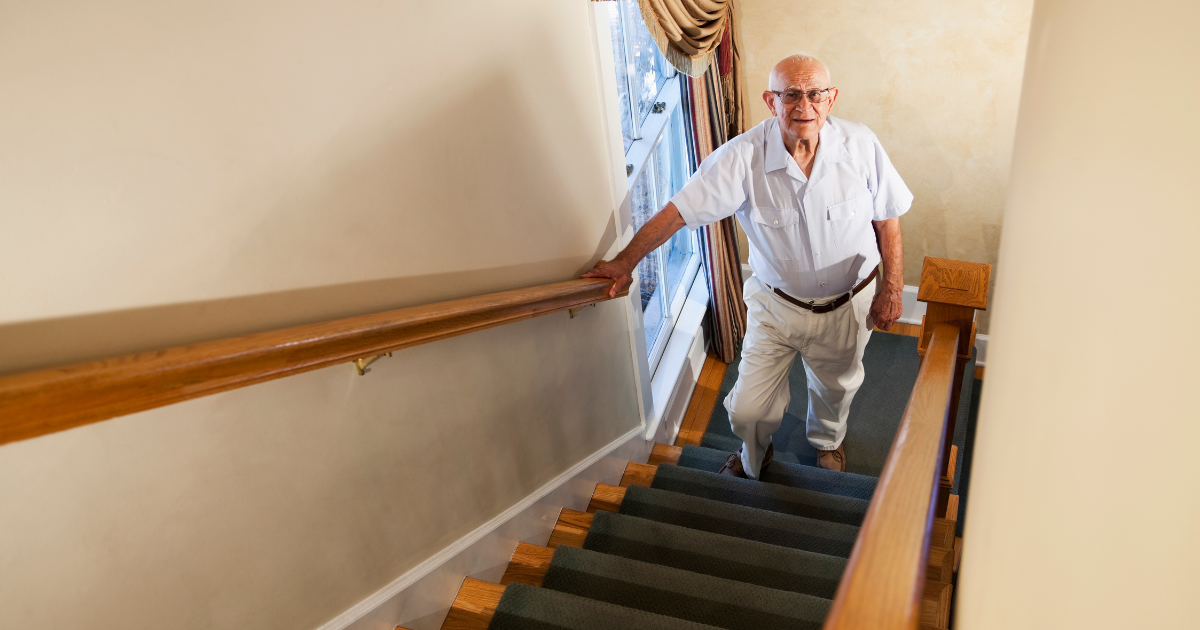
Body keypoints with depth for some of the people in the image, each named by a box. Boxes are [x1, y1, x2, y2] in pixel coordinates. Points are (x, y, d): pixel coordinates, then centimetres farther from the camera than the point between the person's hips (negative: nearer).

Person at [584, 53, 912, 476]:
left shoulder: (860, 144, -17)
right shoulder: (743, 157, -23)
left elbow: (887, 218, -4)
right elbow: (678, 210, -23)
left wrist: (891, 288, -1)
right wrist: (625, 262, -27)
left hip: (849, 304, 2)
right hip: (778, 305, -1)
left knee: (836, 386, 26)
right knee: (748, 410, 2)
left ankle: (826, 440, 64)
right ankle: (754, 458, 42)